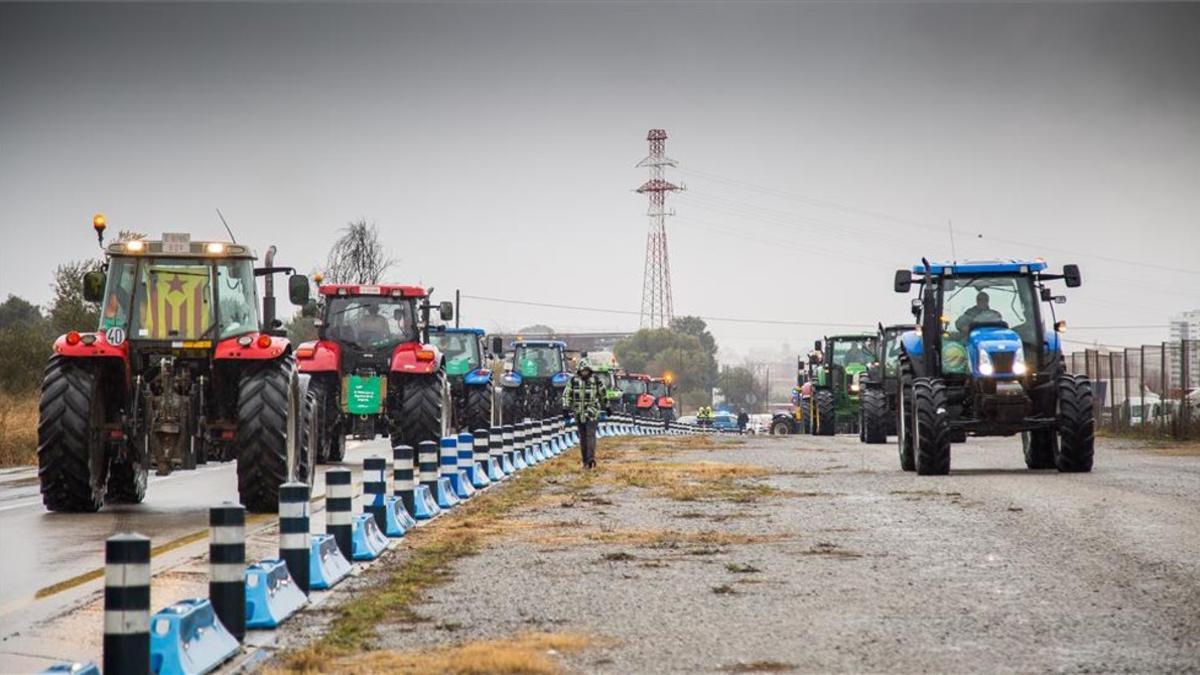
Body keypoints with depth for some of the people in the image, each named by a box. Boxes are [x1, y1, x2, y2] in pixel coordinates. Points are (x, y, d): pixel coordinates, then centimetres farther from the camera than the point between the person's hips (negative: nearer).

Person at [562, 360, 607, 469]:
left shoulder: (596, 381, 1)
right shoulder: (573, 381, 3)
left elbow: (603, 394, 13)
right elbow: (566, 394, 7)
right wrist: (566, 408, -3)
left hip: (592, 412, -2)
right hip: (579, 413, 2)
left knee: (590, 435, -15)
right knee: (583, 437, 6)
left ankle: (591, 458, -27)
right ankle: (585, 461, 12)